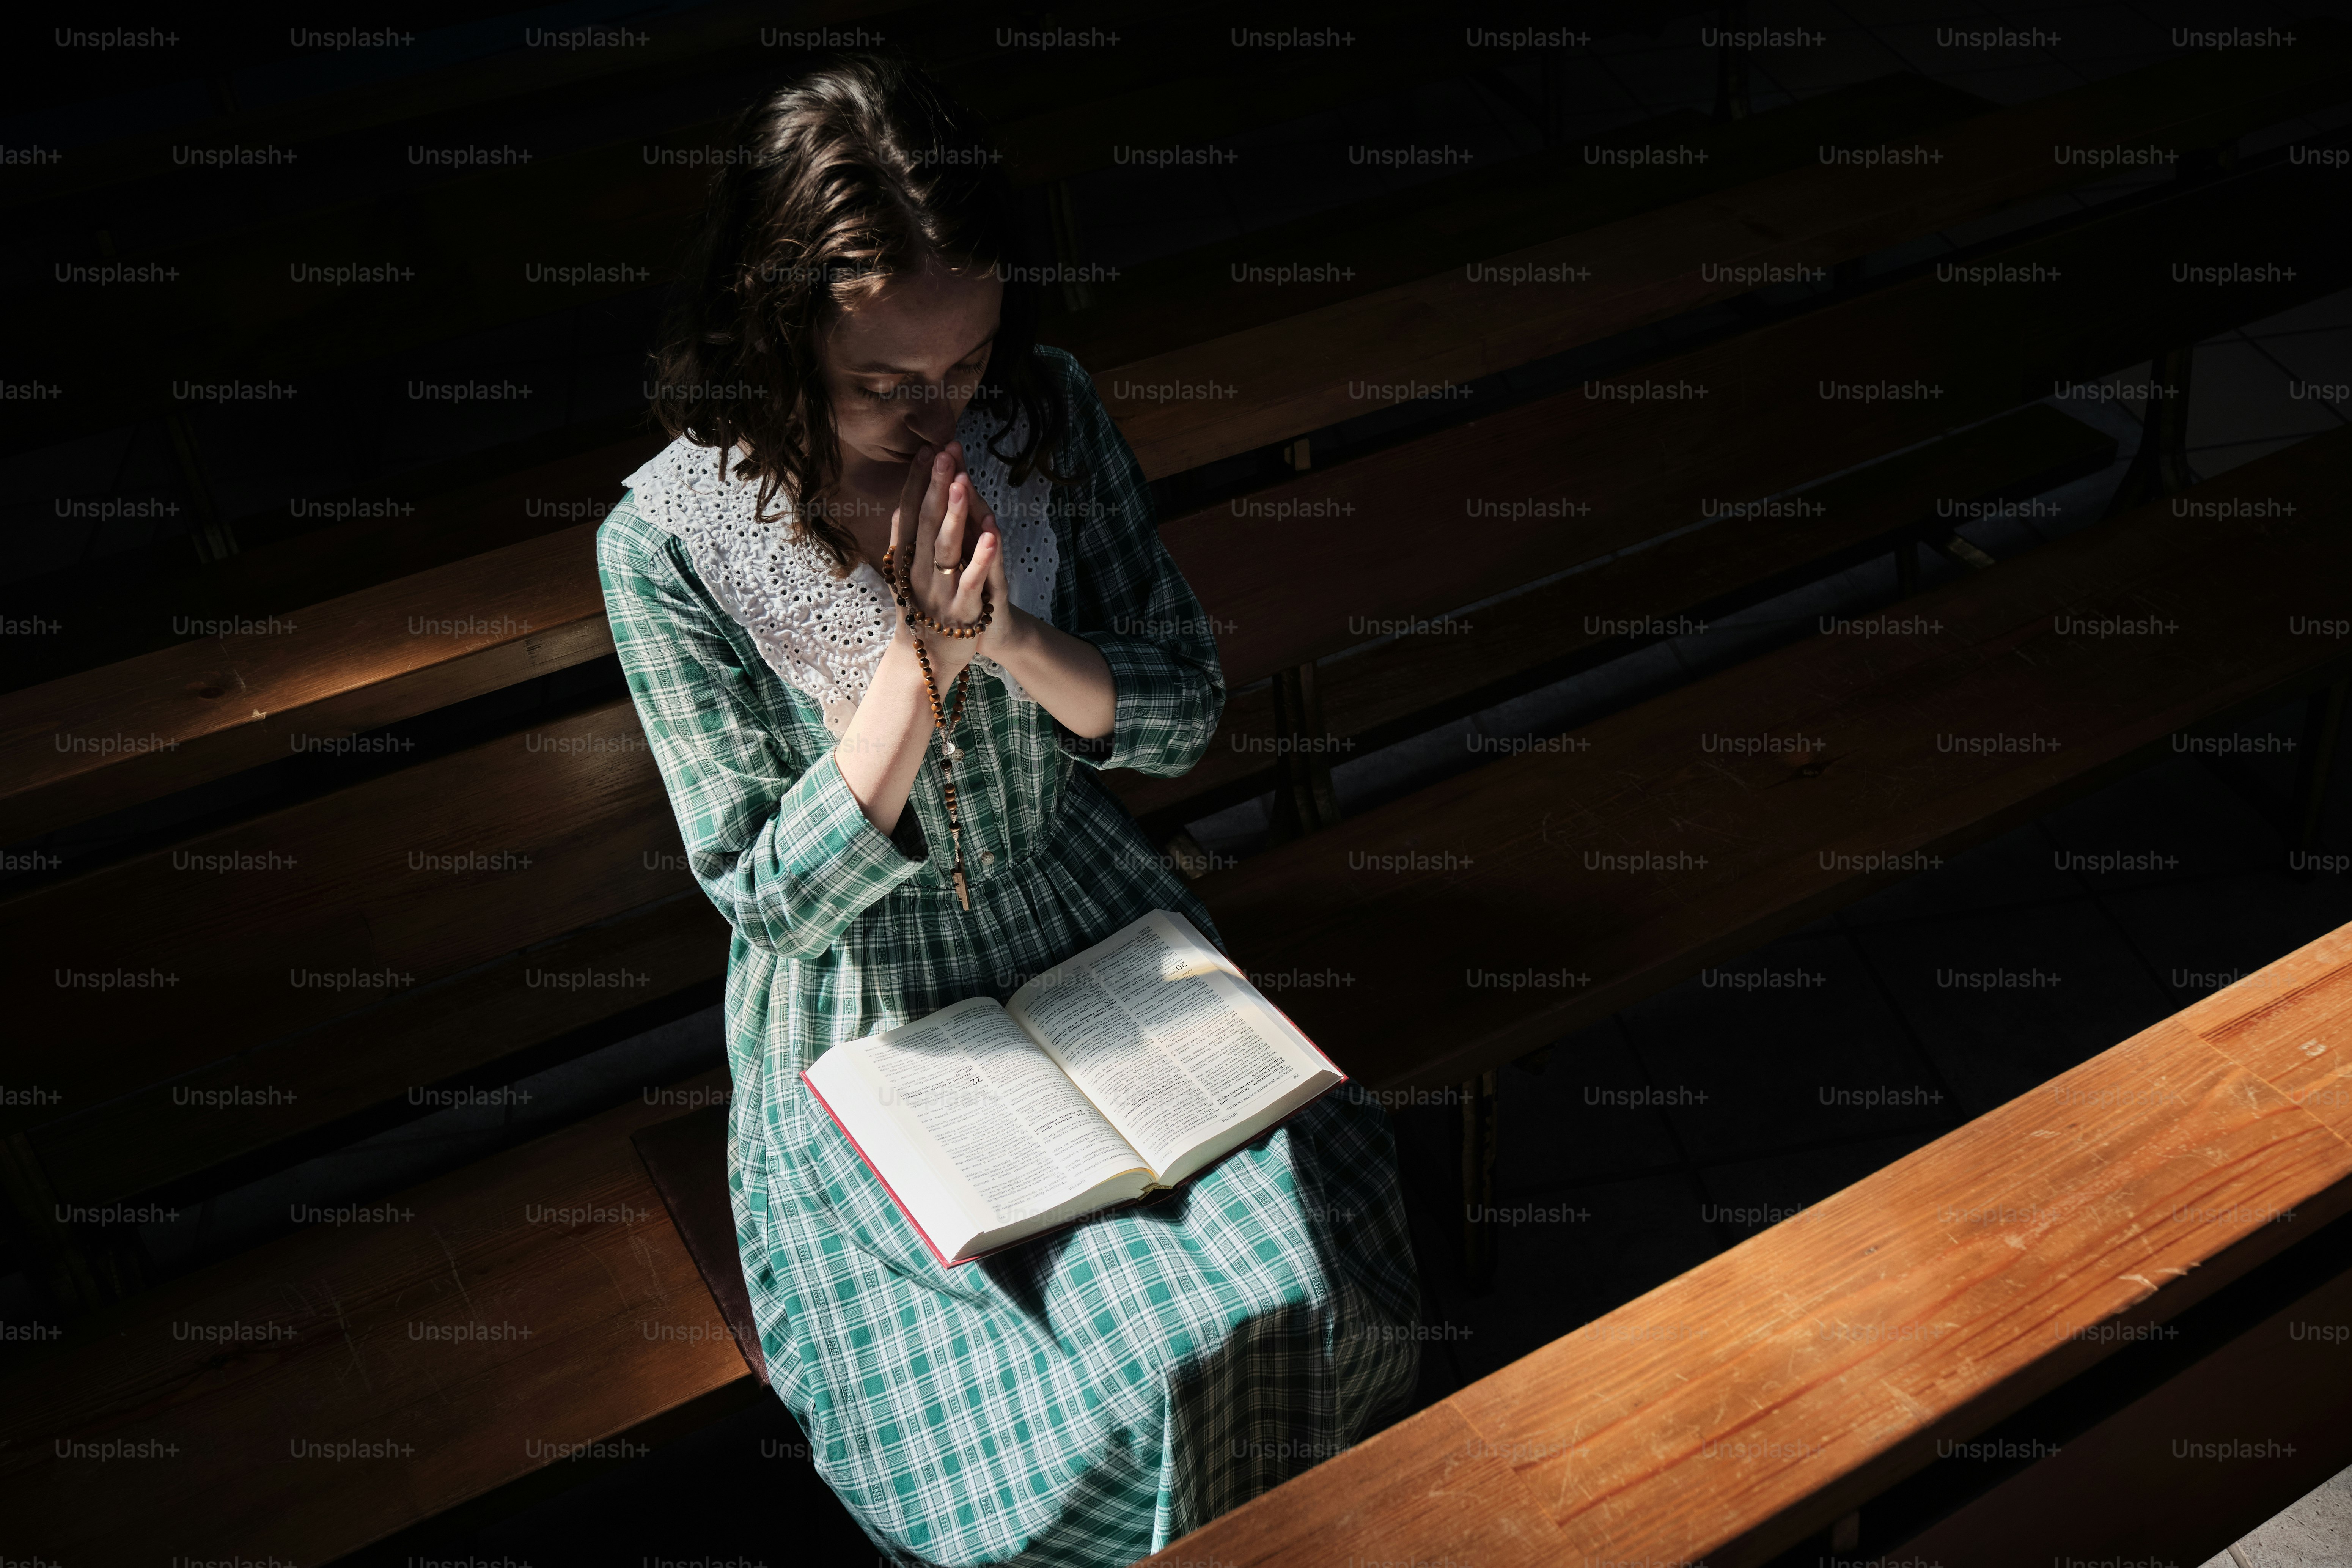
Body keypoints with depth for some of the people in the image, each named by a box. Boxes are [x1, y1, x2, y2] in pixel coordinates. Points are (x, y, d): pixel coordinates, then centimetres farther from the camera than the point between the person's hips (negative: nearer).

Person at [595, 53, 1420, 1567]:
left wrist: (1007, 634, -24)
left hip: (1091, 927, 4)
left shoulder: (1050, 418, -11)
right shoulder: (668, 543, -20)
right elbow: (775, 899, -17)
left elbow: (1184, 715, -4)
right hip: (872, 1027, -3)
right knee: (1073, 1429, -17)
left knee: (1306, 1283, -12)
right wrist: (926, 656, -29)